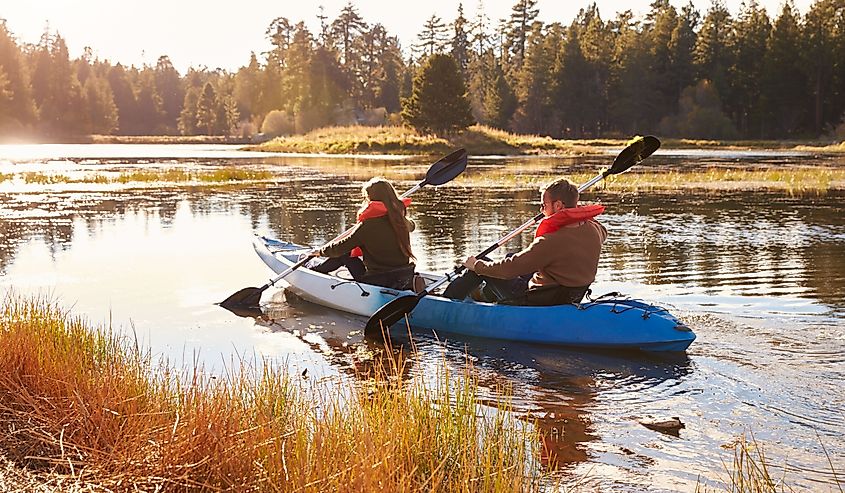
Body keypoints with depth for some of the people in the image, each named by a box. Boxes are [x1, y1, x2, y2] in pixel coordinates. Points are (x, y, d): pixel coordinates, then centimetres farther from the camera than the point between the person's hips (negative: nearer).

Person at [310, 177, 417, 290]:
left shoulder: (367, 226, -17)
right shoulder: (401, 221, 0)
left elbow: (340, 248, -9)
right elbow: (411, 225, 27)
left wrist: (321, 252, 10)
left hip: (378, 281, -5)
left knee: (345, 255, 16)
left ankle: (317, 270, 35)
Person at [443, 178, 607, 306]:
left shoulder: (552, 241, -32)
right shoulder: (594, 230, -9)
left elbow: (509, 268, -25)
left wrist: (476, 265, -9)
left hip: (537, 303, -8)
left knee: (481, 266, 6)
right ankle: (485, 294, 46)